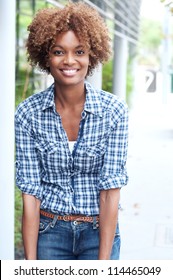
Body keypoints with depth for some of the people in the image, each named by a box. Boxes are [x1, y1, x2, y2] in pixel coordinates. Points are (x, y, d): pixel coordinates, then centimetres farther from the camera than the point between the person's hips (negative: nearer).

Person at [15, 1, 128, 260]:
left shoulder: (114, 111, -10)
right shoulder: (28, 113, -8)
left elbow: (111, 189, -12)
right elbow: (30, 191, -9)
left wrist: (104, 262, -15)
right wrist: (30, 265, -12)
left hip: (100, 231, 0)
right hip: (49, 232, 0)